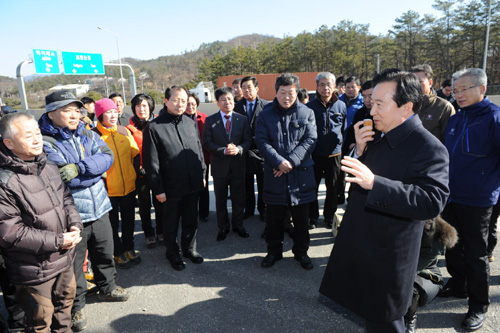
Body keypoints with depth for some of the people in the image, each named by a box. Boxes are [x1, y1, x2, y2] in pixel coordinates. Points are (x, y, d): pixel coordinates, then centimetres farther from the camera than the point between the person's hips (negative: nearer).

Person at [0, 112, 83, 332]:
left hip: (64, 257, 7)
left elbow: (65, 198, 12)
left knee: (66, 299, 27)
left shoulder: (48, 168, 2)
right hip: (35, 270, -7)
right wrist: (57, 241, -20)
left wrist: (74, 224, -6)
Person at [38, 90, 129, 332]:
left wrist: (79, 167, -23)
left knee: (105, 253, 21)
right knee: (74, 262, 12)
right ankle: (76, 306, 34)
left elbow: (107, 157, -11)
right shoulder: (45, 143, -13)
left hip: (99, 208, 5)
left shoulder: (87, 135, 5)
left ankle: (108, 287, 46)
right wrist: (94, 169, -15)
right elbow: (65, 178, -22)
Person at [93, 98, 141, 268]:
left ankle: (129, 248, 36)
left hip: (129, 186, 4)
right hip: (108, 189, -4)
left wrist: (135, 171, 2)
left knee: (129, 219, 17)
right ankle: (118, 253, 31)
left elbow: (136, 154, 10)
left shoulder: (124, 131, 3)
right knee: (112, 222, 13)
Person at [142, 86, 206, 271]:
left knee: (191, 220, 19)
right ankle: (173, 253, 35)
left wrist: (202, 174, 12)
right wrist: (158, 189, -11)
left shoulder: (189, 123, 6)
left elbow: (199, 150, 14)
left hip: (193, 185, 5)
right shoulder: (154, 127, -11)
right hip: (172, 188, -4)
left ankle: (189, 248, 39)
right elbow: (151, 162, -11)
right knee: (171, 223, 14)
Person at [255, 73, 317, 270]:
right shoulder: (265, 115, 3)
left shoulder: (307, 113, 3)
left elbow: (310, 140, -4)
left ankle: (301, 252, 31)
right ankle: (274, 251, 31)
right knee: (274, 219, 12)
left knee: (301, 219, 12)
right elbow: (262, 141, -6)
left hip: (301, 174, 0)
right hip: (274, 175, 0)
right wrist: (279, 162, -18)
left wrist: (291, 161, -16)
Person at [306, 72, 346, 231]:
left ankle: (330, 215, 30)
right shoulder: (310, 106, -1)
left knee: (333, 188, 12)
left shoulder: (341, 106, 4)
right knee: (313, 187, 7)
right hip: (315, 154, -1)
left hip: (334, 154, 2)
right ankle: (312, 216, 24)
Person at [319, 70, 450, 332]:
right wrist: (360, 152, -8)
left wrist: (373, 182, -38)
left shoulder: (429, 148, -19)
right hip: (359, 246, 8)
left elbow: (432, 201, -30)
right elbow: (356, 177, 12)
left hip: (387, 258, -8)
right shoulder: (380, 138, 8)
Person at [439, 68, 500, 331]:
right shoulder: (455, 119, 8)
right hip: (450, 196, 7)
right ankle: (458, 285, 40)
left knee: (475, 253, 6)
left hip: (477, 201, -6)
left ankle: (479, 306, 23)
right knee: (452, 246, 19)